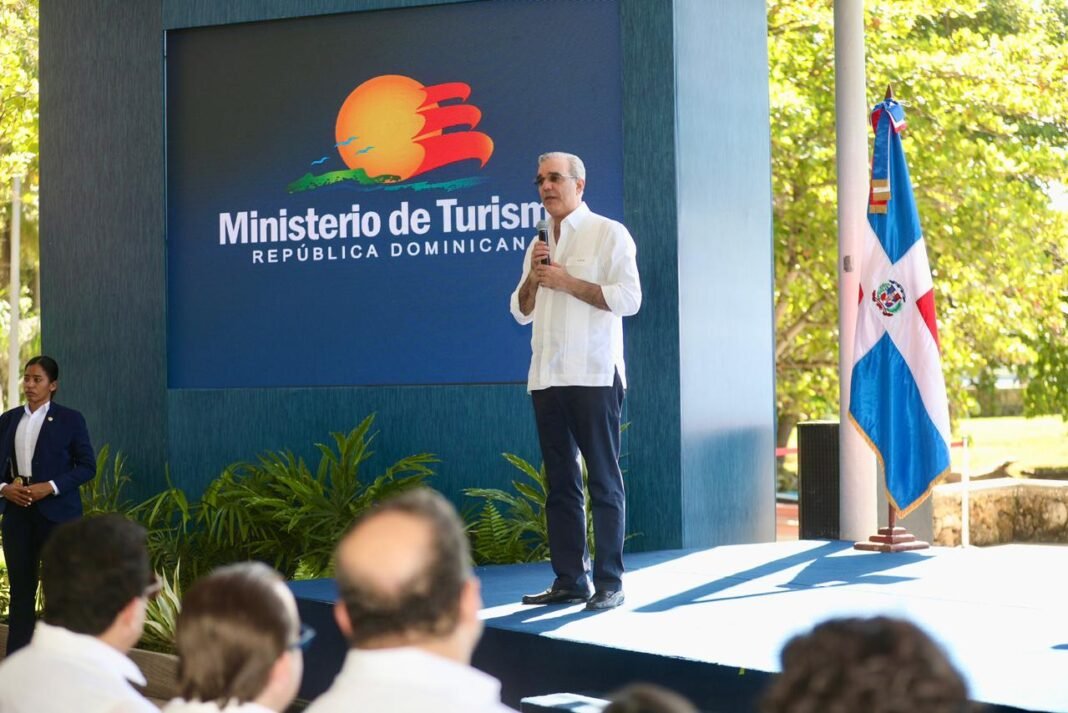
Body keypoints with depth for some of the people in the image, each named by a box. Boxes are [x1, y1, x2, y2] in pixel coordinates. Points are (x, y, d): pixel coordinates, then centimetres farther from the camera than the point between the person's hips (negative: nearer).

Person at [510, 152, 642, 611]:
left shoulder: (608, 234, -1)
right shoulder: (539, 245, 18)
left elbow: (628, 299, -11)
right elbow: (521, 312, 18)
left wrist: (567, 282, -13)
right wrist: (533, 277, -1)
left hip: (594, 377, -7)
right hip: (547, 378, 7)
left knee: (604, 481, -4)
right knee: (560, 483, 8)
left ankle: (609, 583, -2)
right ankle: (569, 581, 12)